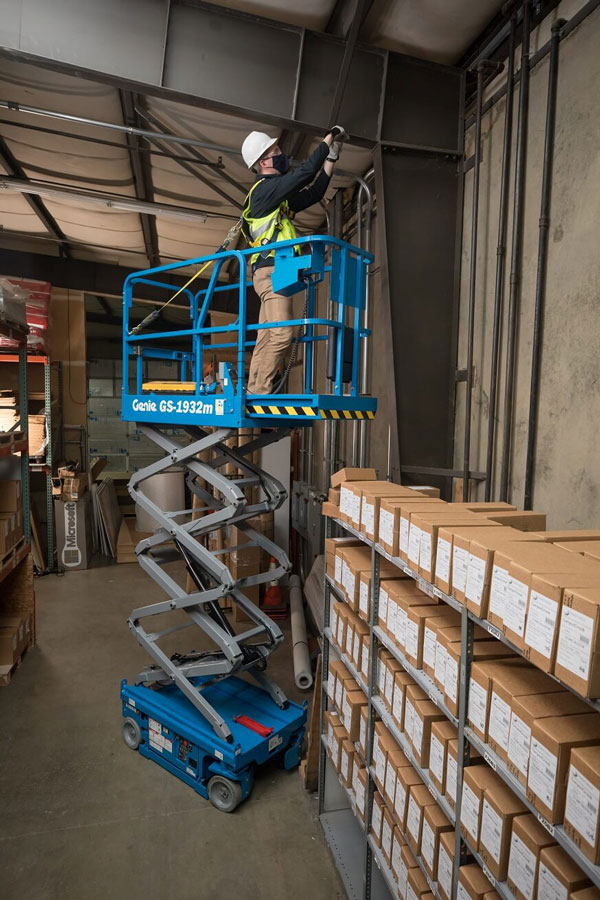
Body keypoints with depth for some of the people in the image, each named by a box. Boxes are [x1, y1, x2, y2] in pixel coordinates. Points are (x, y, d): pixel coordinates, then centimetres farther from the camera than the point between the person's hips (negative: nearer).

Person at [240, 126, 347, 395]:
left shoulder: (278, 196, 27)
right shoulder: (265, 188, -2)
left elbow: (313, 193, 30)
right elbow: (305, 172, -8)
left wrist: (331, 159, 28)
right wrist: (328, 140, 4)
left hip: (272, 274, 10)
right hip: (272, 271, -10)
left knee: (265, 339, 4)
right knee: (282, 334, -20)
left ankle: (253, 393, 3)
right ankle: (261, 391, -20)